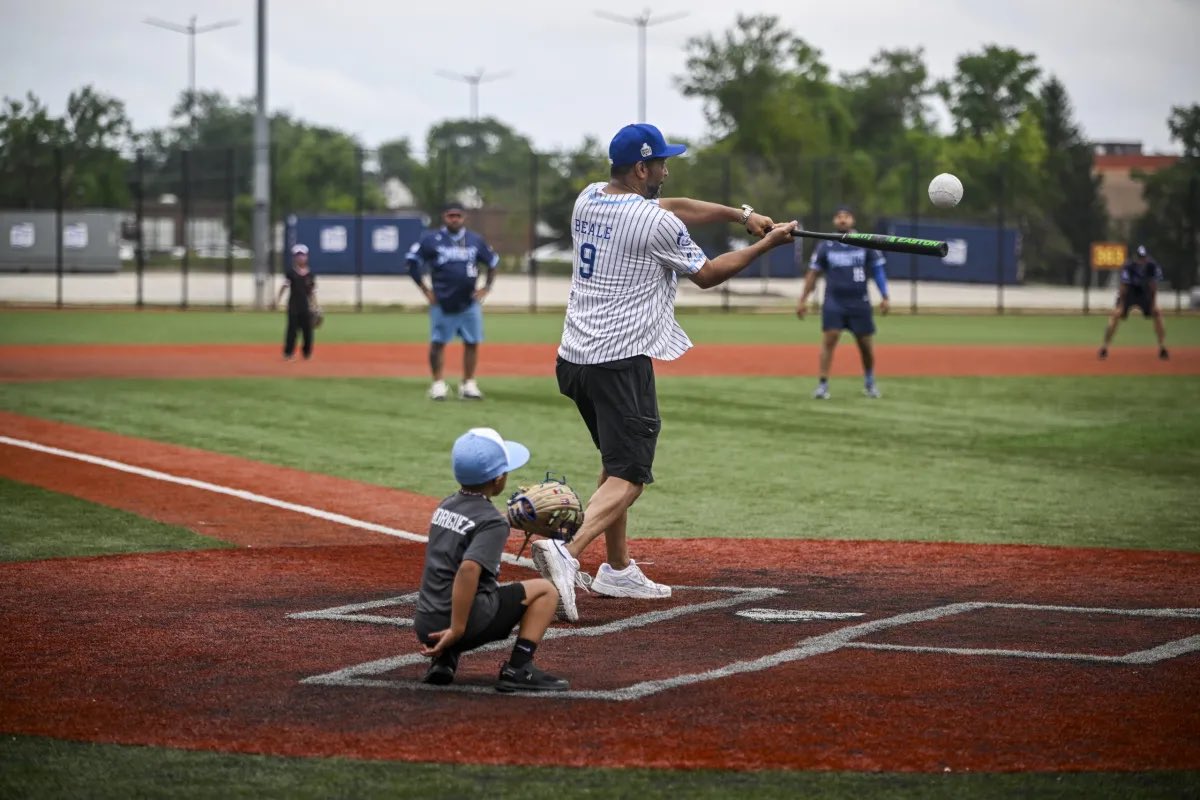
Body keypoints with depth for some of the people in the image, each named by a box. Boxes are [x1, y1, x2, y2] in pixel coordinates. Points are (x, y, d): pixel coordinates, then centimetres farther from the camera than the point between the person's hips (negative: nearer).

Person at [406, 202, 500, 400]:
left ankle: (468, 384, 10)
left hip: (469, 303, 3)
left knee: (472, 343, 2)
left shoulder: (475, 240, 7)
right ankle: (438, 384, 6)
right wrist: (425, 290, -3)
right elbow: (412, 262, 0)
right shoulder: (431, 239, -2)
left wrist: (487, 288, 7)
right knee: (437, 343, -2)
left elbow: (492, 262, 18)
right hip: (442, 303, -3)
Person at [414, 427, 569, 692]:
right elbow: (468, 569, -26)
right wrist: (457, 630, -24)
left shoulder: (446, 506, 12)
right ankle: (518, 669, -4)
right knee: (545, 590, 7)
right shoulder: (492, 521, -11)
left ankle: (443, 659, 12)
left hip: (426, 625, 7)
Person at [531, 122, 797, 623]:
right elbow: (706, 274, 3)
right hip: (622, 361, -8)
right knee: (629, 474, -10)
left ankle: (617, 571, 26)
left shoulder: (588, 200, 11)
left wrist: (741, 214, 18)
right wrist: (766, 245, 12)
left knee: (617, 458, 23)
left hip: (574, 357, 8)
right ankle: (567, 553, -33)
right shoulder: (656, 223, -12)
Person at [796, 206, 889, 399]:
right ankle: (822, 384, -11)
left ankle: (869, 382, 27)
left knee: (866, 345, 5)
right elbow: (813, 273, 7)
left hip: (860, 303, 1)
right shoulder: (825, 246, 3)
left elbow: (877, 270, 7)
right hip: (833, 302, -1)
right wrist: (803, 300, 4)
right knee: (829, 339, -13)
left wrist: (884, 297, 0)